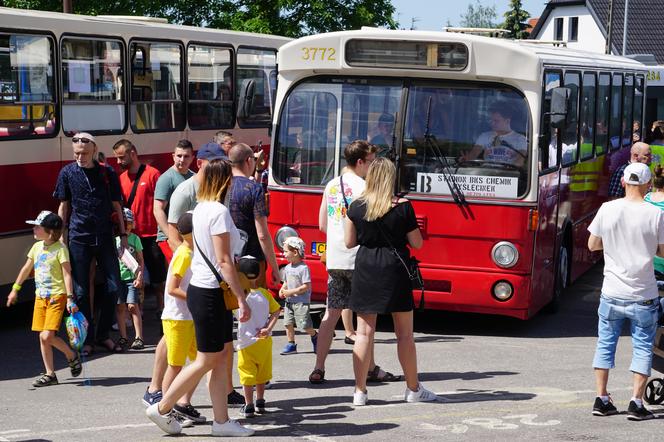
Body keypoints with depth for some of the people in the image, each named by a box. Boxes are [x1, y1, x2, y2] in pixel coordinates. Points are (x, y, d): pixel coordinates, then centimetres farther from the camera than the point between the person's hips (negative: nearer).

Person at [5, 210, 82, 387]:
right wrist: (15, 289, 23)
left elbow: (67, 274, -14)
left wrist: (70, 299, -19)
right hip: (40, 297, 7)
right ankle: (49, 374, 12)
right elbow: (26, 269, 20)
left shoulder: (60, 248, -11)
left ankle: (72, 356, 9)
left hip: (57, 297, -7)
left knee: (47, 336, -16)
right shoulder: (36, 247, 8)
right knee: (43, 338, 5)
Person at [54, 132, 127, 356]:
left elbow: (116, 205, 9)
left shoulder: (108, 173, 3)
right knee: (81, 291, 1)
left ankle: (103, 334, 16)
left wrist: (123, 234, 6)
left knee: (114, 286, 0)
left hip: (104, 237, 1)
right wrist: (62, 235, 2)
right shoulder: (67, 173, 2)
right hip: (78, 238, -1)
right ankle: (87, 339, 12)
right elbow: (64, 205, 7)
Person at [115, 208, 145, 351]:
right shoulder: (114, 239, 4)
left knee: (132, 306, -8)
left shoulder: (135, 239, 4)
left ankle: (139, 338, -5)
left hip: (132, 277, -1)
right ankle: (123, 338, 10)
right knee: (120, 307, 2)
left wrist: (140, 276, -4)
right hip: (118, 277, 1)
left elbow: (140, 260, 7)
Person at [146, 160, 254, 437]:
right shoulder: (219, 212, -18)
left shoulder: (200, 208, 9)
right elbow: (224, 261, -21)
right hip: (211, 293, -9)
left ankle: (221, 421, 13)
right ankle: (162, 409, 10)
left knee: (222, 356, 10)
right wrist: (242, 299, -19)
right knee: (207, 361, 1)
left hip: (200, 288, 9)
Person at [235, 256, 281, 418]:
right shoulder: (265, 293, -2)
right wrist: (269, 328, -9)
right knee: (262, 373, 17)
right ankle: (260, 403, 25)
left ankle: (248, 406, 4)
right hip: (264, 339, 4)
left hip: (247, 341, -4)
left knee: (247, 373, 4)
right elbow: (276, 311, -5)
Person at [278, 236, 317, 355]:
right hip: (289, 301, 7)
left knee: (304, 325, -6)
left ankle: (314, 336, 20)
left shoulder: (303, 268, -14)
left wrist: (291, 292, -19)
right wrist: (282, 290, 1)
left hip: (301, 302, -7)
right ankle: (291, 344, 14)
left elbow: (306, 286, -18)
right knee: (288, 323, 4)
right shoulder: (287, 268, 10)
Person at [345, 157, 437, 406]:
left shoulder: (356, 207, -2)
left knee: (364, 332, 7)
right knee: (404, 334, 9)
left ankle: (360, 391, 7)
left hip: (365, 270, 2)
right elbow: (417, 243, -1)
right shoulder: (403, 208, -8)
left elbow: (349, 242, 5)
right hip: (394, 270, -2)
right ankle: (413, 390, 17)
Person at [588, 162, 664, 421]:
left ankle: (601, 400, 14)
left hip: (612, 293, 2)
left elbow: (592, 245, 4)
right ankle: (636, 403, 3)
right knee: (642, 348, 8)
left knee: (605, 344, 13)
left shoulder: (608, 209, -5)